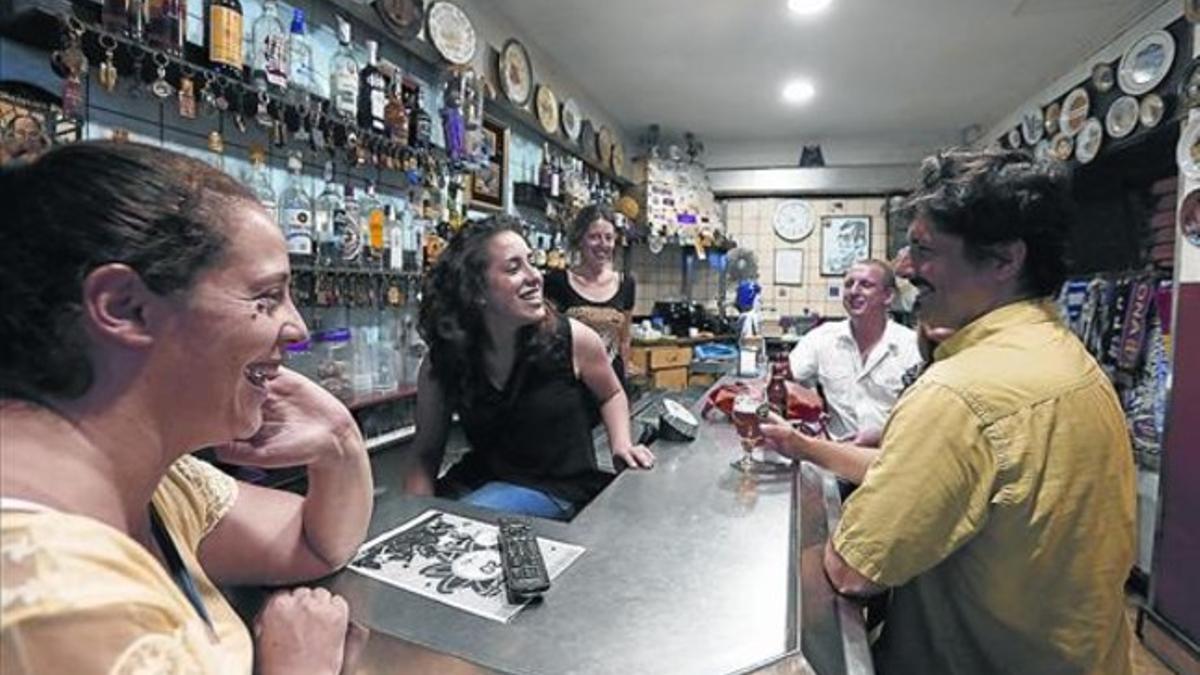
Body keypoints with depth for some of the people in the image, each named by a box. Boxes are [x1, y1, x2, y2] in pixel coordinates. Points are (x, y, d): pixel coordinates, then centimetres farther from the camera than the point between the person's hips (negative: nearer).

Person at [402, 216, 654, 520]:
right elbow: (426, 455, -2)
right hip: (480, 481, 3)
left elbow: (610, 395, 7)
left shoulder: (572, 338, -13)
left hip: (559, 487, -2)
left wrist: (621, 446, -9)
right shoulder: (440, 364, -9)